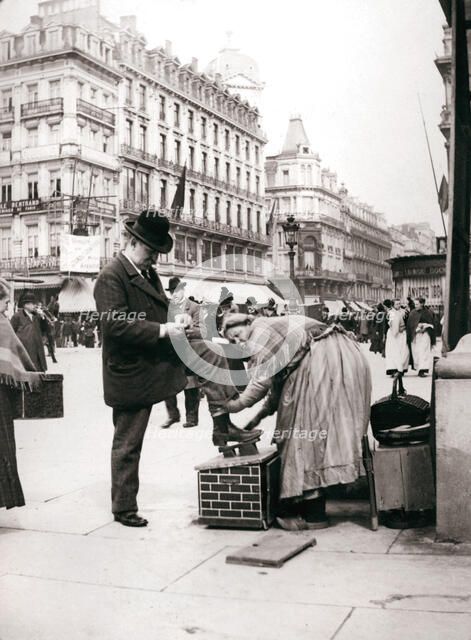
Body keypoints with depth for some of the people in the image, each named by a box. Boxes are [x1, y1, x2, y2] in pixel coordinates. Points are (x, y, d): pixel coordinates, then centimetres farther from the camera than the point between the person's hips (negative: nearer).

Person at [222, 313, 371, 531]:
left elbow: (262, 380, -12)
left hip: (324, 361, -10)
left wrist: (238, 404, -2)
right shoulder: (272, 333, 24)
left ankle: (314, 514, -7)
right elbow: (278, 385, 23)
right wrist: (259, 415, 19)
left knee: (309, 430, -9)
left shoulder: (260, 332, -4)